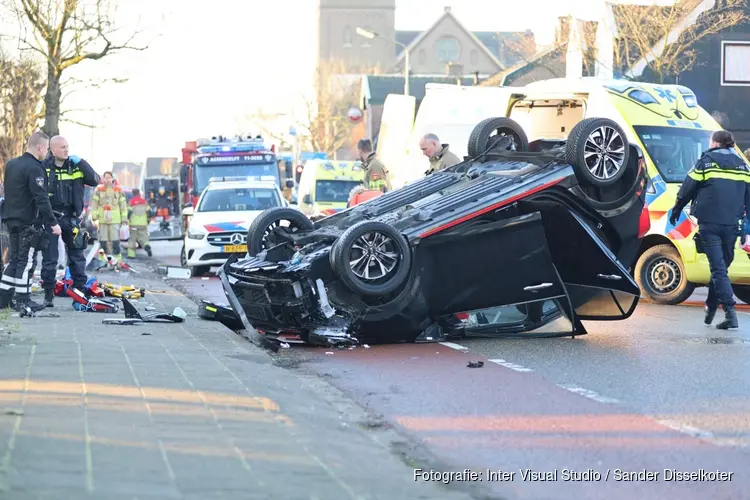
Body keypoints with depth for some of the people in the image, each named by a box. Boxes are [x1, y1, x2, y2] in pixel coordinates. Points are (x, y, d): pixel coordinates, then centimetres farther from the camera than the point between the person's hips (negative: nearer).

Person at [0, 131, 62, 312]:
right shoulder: (34, 168, -17)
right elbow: (42, 199, -21)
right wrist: (53, 222, -18)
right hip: (29, 222, -9)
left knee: (14, 259, 15)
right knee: (27, 261, -2)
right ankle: (23, 301, 1)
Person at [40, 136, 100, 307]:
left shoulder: (76, 166, 3)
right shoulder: (44, 167, -4)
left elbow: (95, 181, -6)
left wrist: (81, 163, -14)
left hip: (71, 218, 2)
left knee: (77, 257, 5)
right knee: (49, 259, 2)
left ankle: (80, 292, 12)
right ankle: (48, 295, 10)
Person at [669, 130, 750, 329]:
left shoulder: (707, 161, 0)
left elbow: (688, 188, 2)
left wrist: (676, 210, 16)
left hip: (709, 223, -4)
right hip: (731, 225, 4)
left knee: (718, 268, -6)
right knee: (721, 266, 17)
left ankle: (730, 313, -16)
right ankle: (710, 307, 23)